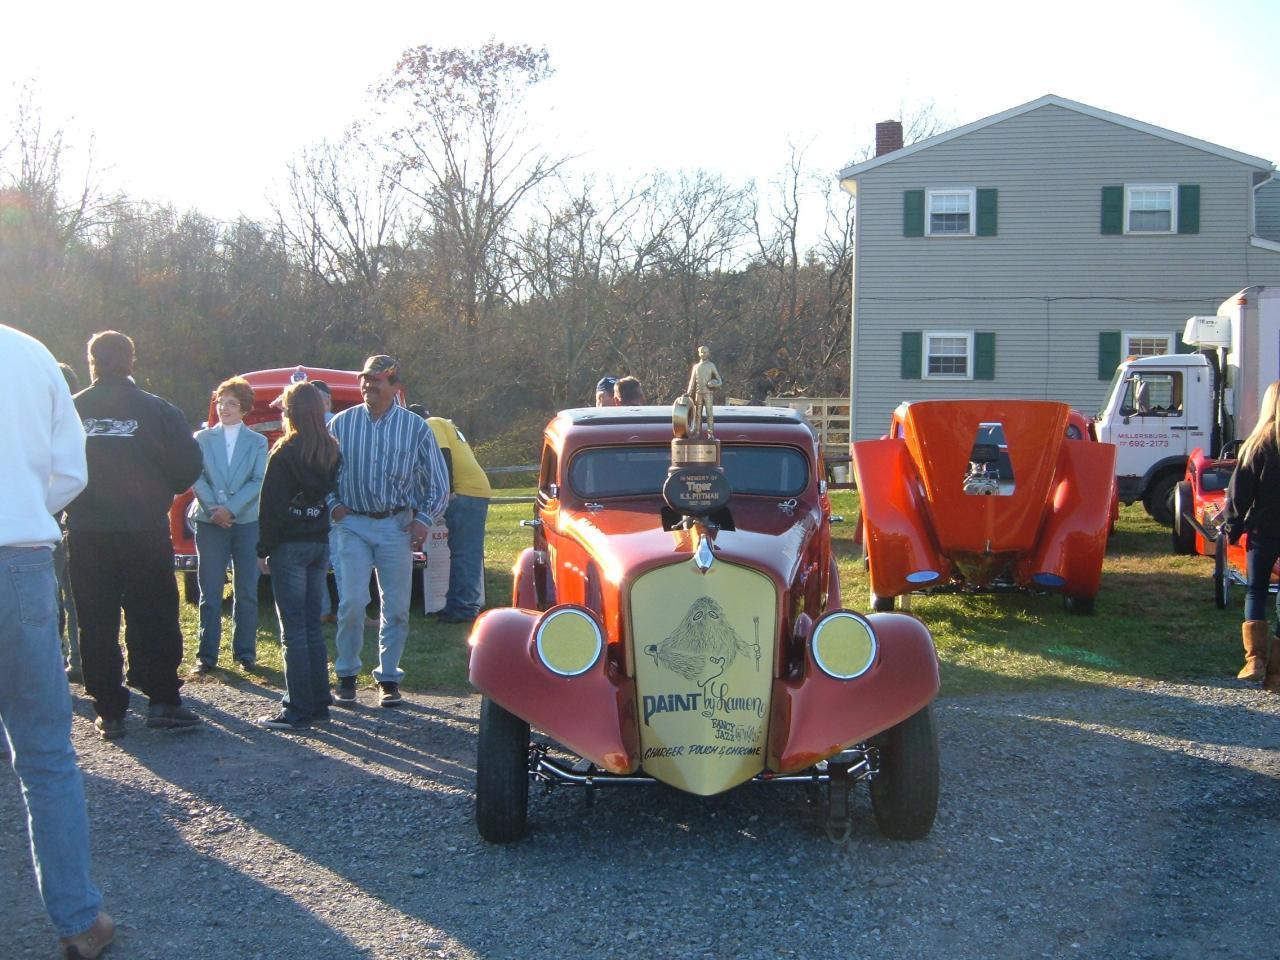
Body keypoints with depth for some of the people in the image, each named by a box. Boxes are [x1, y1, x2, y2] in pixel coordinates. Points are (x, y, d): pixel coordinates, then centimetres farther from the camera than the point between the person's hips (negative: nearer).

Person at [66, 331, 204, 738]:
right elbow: (188, 466, -5)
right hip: (145, 531, -1)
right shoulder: (159, 410, -4)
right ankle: (162, 701, 5)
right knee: (153, 617, 8)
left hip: (87, 533, 1)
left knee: (97, 624, 7)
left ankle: (109, 712, 9)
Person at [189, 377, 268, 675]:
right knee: (210, 592, 1)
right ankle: (207, 655, 4)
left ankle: (244, 652, 12)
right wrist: (214, 508, -14)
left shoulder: (257, 442, 7)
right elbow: (197, 477, 0)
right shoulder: (202, 438, 9)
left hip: (247, 522, 0)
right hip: (209, 523, 0)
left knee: (246, 591, 3)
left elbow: (258, 482, -2)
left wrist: (231, 508, -14)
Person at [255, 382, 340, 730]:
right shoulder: (332, 451, 7)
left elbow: (272, 505, -12)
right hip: (321, 544, 6)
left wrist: (264, 550, -5)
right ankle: (319, 704, 17)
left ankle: (297, 710, 0)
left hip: (290, 545, -6)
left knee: (293, 631, -3)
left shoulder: (284, 453, -12)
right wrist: (326, 537, 13)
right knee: (313, 627, 13)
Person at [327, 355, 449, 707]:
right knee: (351, 602, -7)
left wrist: (424, 519, -4)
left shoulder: (416, 428, 2)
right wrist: (332, 505, -2)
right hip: (353, 524, 0)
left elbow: (438, 482, 6)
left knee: (396, 607, 3)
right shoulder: (341, 423, 3)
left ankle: (389, 677, 16)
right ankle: (346, 675, 9)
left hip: (397, 526, 0)